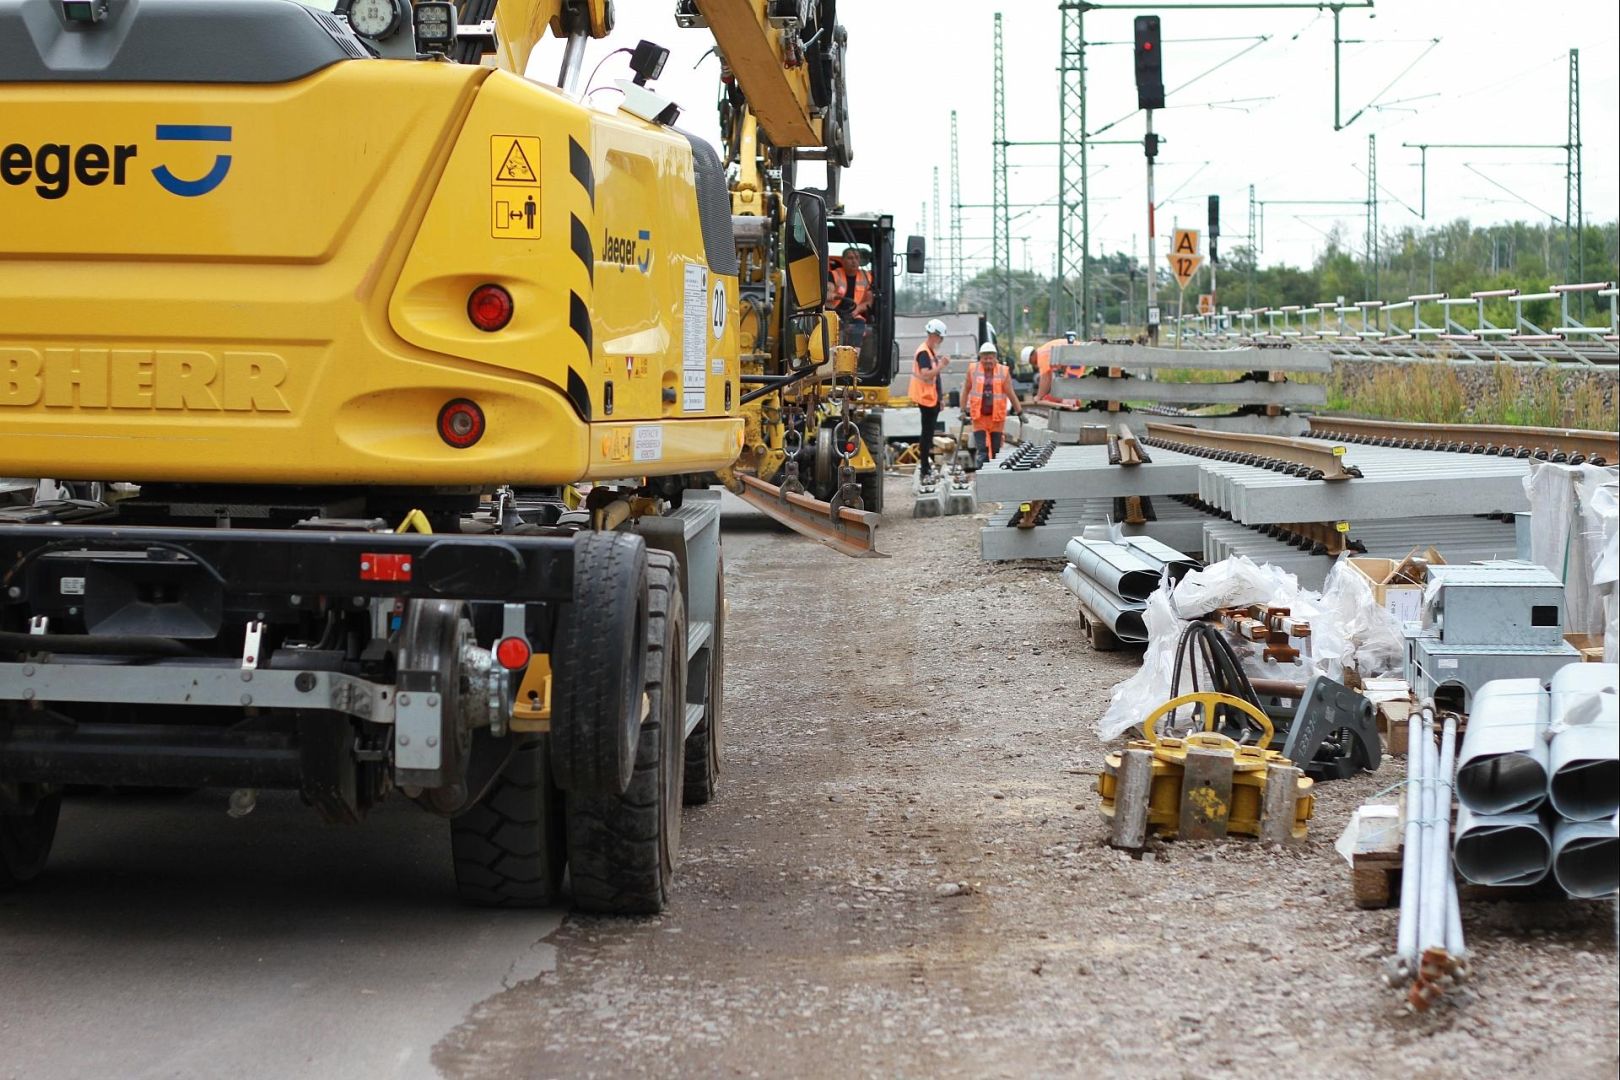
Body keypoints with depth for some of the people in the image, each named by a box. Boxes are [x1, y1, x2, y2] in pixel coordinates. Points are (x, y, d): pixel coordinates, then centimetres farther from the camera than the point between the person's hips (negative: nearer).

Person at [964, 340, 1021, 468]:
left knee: (996, 450, 7)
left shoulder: (1003, 372, 0)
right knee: (982, 450, -8)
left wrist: (1020, 412, 2)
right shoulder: (973, 370, 1)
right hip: (979, 416, -1)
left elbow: (1010, 394, 3)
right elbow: (966, 390, 10)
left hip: (997, 416, 1)